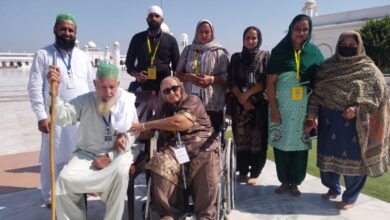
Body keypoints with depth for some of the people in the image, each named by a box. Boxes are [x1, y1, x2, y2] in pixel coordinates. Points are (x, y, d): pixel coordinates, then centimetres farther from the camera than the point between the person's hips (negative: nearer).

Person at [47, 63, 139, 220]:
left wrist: (110, 157, -11)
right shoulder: (84, 101, 1)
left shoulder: (127, 102, -2)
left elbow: (132, 135, -2)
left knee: (120, 173, -34)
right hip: (87, 154, 2)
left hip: (117, 154, -1)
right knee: (65, 179, -23)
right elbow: (62, 117, -14)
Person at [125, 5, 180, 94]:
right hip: (142, 86, 1)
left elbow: (177, 65, 9)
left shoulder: (170, 40, 7)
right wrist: (135, 74, -6)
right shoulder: (137, 38, 9)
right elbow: (129, 62, 13)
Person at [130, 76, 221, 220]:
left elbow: (179, 123, -12)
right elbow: (149, 132, 21)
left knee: (207, 164, -36)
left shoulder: (192, 101, 5)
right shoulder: (164, 108, 23)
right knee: (160, 163, -30)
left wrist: (146, 125, -5)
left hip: (200, 145, -3)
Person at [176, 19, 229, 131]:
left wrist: (212, 79, -16)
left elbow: (226, 76, 1)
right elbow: (178, 74, 13)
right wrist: (188, 77, -8)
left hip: (213, 103, -2)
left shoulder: (220, 52, 5)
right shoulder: (188, 50, 14)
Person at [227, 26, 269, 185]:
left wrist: (248, 94, -12)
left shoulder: (265, 56, 7)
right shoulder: (236, 57, 12)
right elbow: (231, 81, 3)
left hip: (260, 104, -1)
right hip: (239, 105, 2)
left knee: (258, 138, -1)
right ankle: (242, 171, 15)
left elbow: (267, 81, -4)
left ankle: (254, 173, 9)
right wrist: (241, 98, -11)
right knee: (241, 138, 3)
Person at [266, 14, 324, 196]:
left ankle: (295, 182, 22)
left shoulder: (314, 52, 3)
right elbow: (270, 82, -3)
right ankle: (284, 181, 21)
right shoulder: (279, 51, -1)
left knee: (300, 144, 6)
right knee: (281, 143, 4)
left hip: (305, 109, 1)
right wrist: (273, 109, -9)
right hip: (282, 107, -1)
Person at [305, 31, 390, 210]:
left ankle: (350, 197, 22)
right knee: (329, 155, 12)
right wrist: (311, 116, -5)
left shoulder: (368, 69, -1)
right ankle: (333, 188, 34)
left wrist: (357, 109, -19)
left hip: (355, 122, -3)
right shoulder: (327, 67, 6)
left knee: (353, 159, 4)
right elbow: (316, 92, 4)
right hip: (329, 120, 3)